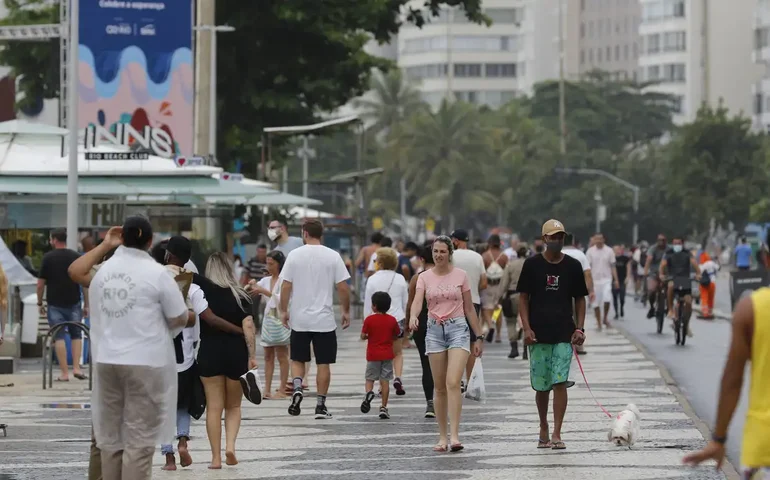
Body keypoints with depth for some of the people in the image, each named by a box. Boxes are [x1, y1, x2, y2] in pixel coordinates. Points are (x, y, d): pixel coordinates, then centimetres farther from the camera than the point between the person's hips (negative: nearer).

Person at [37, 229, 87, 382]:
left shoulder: (48, 258, -4)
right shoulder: (76, 257, 1)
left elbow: (40, 284, -4)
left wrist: (40, 303, 8)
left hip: (55, 304, -2)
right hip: (74, 303, 2)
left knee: (59, 337, 1)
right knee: (76, 335, 14)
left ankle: (64, 373, -3)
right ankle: (76, 368, 2)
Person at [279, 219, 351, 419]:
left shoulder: (295, 255, -3)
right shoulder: (333, 256, -3)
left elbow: (286, 286, -3)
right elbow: (343, 287, -4)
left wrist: (284, 311, 8)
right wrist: (346, 312, 8)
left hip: (299, 319, 1)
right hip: (325, 320, 0)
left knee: (298, 359, 14)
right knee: (323, 363, 6)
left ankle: (297, 388, -11)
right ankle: (320, 405, 5)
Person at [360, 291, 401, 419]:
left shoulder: (369, 319, -8)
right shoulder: (392, 320, -1)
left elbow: (363, 336, -7)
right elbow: (397, 336, 6)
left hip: (373, 355, -2)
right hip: (387, 355, 2)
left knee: (370, 378, 10)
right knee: (385, 380, 4)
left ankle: (369, 392, -22)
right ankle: (383, 407, 4)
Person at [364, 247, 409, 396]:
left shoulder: (373, 279, -5)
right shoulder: (400, 279, 1)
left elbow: (368, 304, -3)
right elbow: (405, 302, 8)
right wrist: (406, 320, 20)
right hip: (397, 319, 1)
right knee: (398, 353, 14)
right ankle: (398, 378, -9)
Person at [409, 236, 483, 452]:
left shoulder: (460, 276, 3)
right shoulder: (425, 277, 5)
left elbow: (469, 308, 8)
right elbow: (417, 300, -11)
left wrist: (479, 337, 7)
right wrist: (413, 317, -34)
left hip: (458, 328, -2)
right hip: (434, 330, 2)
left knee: (453, 383, -16)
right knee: (439, 387, 5)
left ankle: (454, 436, -21)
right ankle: (442, 436, 12)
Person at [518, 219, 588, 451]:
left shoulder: (573, 266, 5)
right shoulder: (532, 265, 1)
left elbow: (579, 299, 10)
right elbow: (523, 298, 3)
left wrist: (579, 328, 0)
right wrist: (527, 328, -7)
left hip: (564, 335, 0)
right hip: (538, 335, 0)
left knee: (560, 383, -10)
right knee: (541, 386, 7)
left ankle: (556, 435, -11)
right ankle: (543, 431, 24)